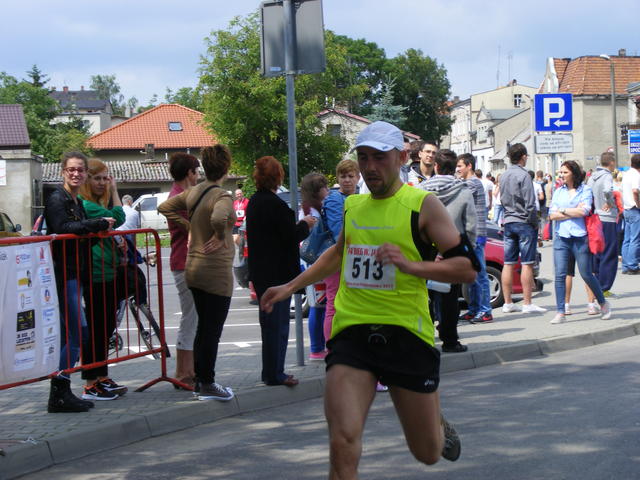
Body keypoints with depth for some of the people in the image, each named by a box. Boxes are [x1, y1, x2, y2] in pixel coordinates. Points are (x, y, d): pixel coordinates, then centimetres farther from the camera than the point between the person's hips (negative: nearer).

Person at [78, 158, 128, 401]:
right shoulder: (84, 205, -13)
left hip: (110, 274, 10)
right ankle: (90, 386, -1)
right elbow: (117, 218, -17)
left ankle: (102, 378, 23)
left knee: (106, 328, 14)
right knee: (97, 329, -6)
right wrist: (114, 191, -7)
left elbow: (115, 226, 19)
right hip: (95, 276, -10)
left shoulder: (101, 203, 18)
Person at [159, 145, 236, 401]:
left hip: (193, 268, 8)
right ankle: (207, 385, 4)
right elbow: (219, 218, -39)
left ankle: (200, 380, 24)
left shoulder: (192, 192, 5)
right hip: (216, 270, -8)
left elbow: (165, 207, 14)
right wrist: (220, 237, -20)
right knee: (213, 329, 0)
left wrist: (187, 225, 10)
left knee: (203, 326, 18)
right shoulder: (222, 196, -18)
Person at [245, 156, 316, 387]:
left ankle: (271, 372, 23)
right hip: (277, 272, -9)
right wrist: (305, 224, 2)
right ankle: (275, 374, 3)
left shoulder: (253, 203, 8)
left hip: (260, 272, 9)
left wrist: (299, 225, 18)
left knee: (269, 322, 16)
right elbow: (291, 237, -17)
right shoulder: (276, 205, -19)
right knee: (277, 322, -1)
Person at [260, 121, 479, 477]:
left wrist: (411, 265, -23)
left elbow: (467, 268, -10)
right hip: (352, 331, 3)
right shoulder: (352, 206, 12)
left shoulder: (422, 204, -4)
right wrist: (291, 286, 29)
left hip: (406, 334, -3)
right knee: (343, 443, -17)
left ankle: (438, 423, 47)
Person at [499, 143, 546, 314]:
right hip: (524, 223, -7)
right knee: (527, 264, -5)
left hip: (508, 222, 7)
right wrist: (534, 223, -7)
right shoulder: (523, 175, -12)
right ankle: (527, 303, -6)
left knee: (508, 264, 7)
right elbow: (530, 203, -15)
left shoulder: (504, 176, 10)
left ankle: (508, 303, 10)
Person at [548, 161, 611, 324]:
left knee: (586, 274, 2)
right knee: (560, 275, -6)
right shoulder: (558, 192, 13)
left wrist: (563, 210, -3)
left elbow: (584, 211, -12)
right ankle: (560, 312, -3)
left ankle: (603, 304, 23)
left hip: (580, 236, -3)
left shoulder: (585, 190, 2)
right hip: (561, 237, 3)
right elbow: (552, 215, 3)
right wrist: (575, 212, -4)